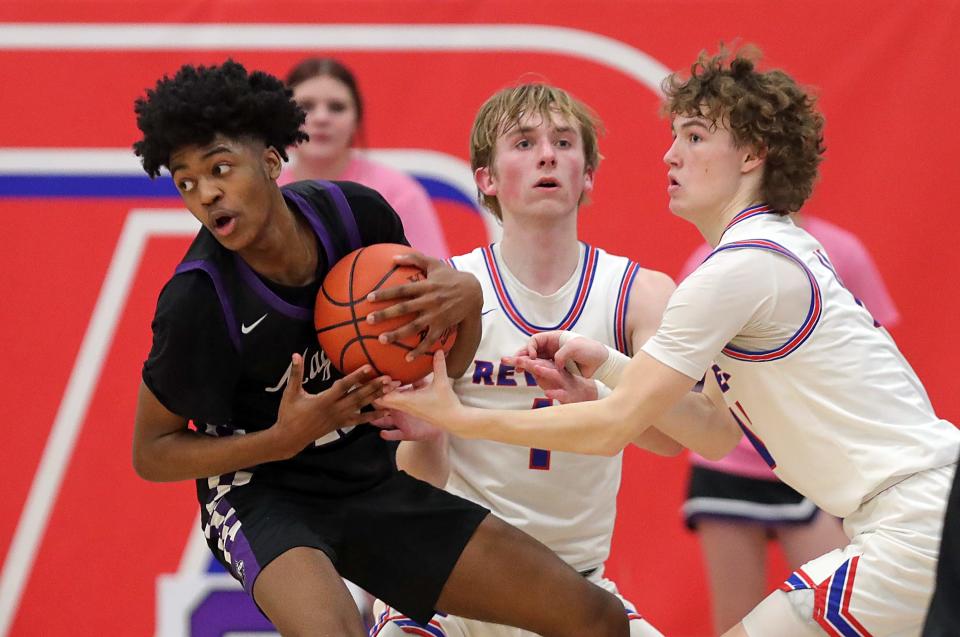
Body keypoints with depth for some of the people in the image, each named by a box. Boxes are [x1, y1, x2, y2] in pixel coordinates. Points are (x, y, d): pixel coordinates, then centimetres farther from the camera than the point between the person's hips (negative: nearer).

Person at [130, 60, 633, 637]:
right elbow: (150, 453, -11)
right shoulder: (196, 300, -22)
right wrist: (284, 438, -25)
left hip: (374, 484, 5)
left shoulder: (356, 213, -9)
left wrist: (465, 297, -17)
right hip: (263, 496, -5)